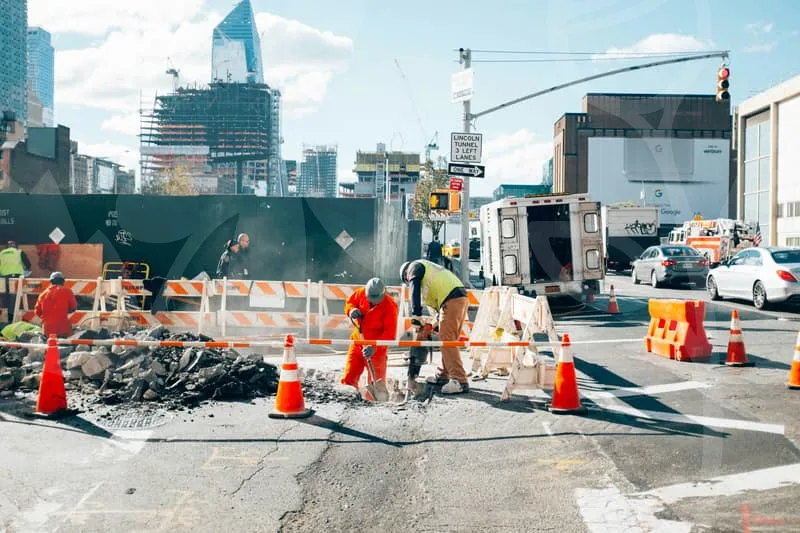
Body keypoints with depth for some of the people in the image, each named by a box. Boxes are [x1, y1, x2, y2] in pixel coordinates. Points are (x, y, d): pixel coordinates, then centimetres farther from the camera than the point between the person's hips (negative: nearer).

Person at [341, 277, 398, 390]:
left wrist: (374, 347, -33)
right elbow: (349, 302, 12)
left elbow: (390, 334, -22)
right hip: (357, 343, 4)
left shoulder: (390, 306, -20)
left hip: (377, 349, -4)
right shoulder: (361, 293, -8)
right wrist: (351, 310, -12)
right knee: (348, 379, 5)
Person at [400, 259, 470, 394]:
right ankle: (443, 376, 25)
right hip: (462, 298, 10)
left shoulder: (414, 266, 10)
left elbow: (415, 291, -7)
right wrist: (439, 322, 26)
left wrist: (416, 315, -13)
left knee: (447, 341, -12)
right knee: (448, 340, 16)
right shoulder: (428, 269, 36)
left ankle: (460, 381, -17)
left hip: (451, 301, -10)